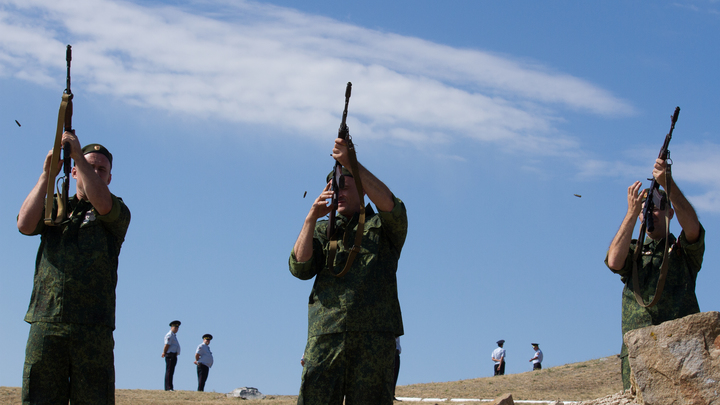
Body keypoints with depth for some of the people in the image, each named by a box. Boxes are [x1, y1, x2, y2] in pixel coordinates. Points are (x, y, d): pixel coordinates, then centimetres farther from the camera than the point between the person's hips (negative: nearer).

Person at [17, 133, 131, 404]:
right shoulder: (53, 205, 21)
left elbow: (101, 202, -11)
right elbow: (25, 224, 1)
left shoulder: (117, 214, 13)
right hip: (46, 322, 2)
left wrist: (78, 154, -13)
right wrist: (47, 175, -5)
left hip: (93, 327, -2)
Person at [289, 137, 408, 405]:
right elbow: (300, 268, 7)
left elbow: (390, 204, -9)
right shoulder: (323, 230, 25)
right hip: (325, 334, 2)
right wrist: (312, 218, -5)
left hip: (374, 335, -2)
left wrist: (350, 163, -15)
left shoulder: (384, 227, 16)